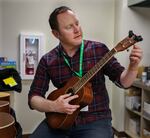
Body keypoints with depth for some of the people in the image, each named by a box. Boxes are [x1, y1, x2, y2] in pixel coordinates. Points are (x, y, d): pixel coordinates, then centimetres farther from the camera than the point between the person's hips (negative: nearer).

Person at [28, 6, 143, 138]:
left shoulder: (98, 49, -5)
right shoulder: (47, 61, -2)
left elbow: (122, 80, -3)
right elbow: (34, 97, 1)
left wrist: (133, 67, -23)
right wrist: (52, 106, -17)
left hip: (96, 120, -1)